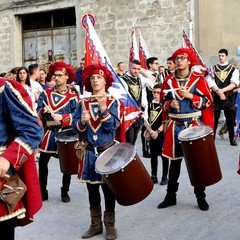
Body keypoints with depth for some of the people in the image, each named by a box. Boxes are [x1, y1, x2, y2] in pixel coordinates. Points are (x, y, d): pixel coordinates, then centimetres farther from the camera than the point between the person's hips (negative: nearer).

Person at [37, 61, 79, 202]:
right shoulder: (45, 93, 7)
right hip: (48, 132, 2)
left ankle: (65, 192, 21)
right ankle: (42, 191, 16)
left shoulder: (73, 97, -2)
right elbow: (38, 111, 2)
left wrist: (62, 117, -24)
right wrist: (44, 111, -20)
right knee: (42, 162, 3)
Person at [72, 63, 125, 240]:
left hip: (108, 151, -3)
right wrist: (82, 121, -19)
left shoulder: (114, 102, -3)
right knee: (92, 189, 10)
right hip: (89, 152, 3)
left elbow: (112, 126, -14)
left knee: (108, 189, 4)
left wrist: (103, 108, -25)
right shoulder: (84, 103, 5)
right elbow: (75, 127, 1)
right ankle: (96, 225, 23)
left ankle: (110, 225, 17)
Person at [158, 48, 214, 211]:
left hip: (194, 125, -2)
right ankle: (171, 196, 20)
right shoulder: (169, 80, 5)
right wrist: (170, 104, -10)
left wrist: (190, 96, -16)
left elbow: (208, 102, -5)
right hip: (175, 126, 2)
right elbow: (163, 102, 11)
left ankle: (201, 197, 16)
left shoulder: (198, 79, -3)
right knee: (175, 161, 10)